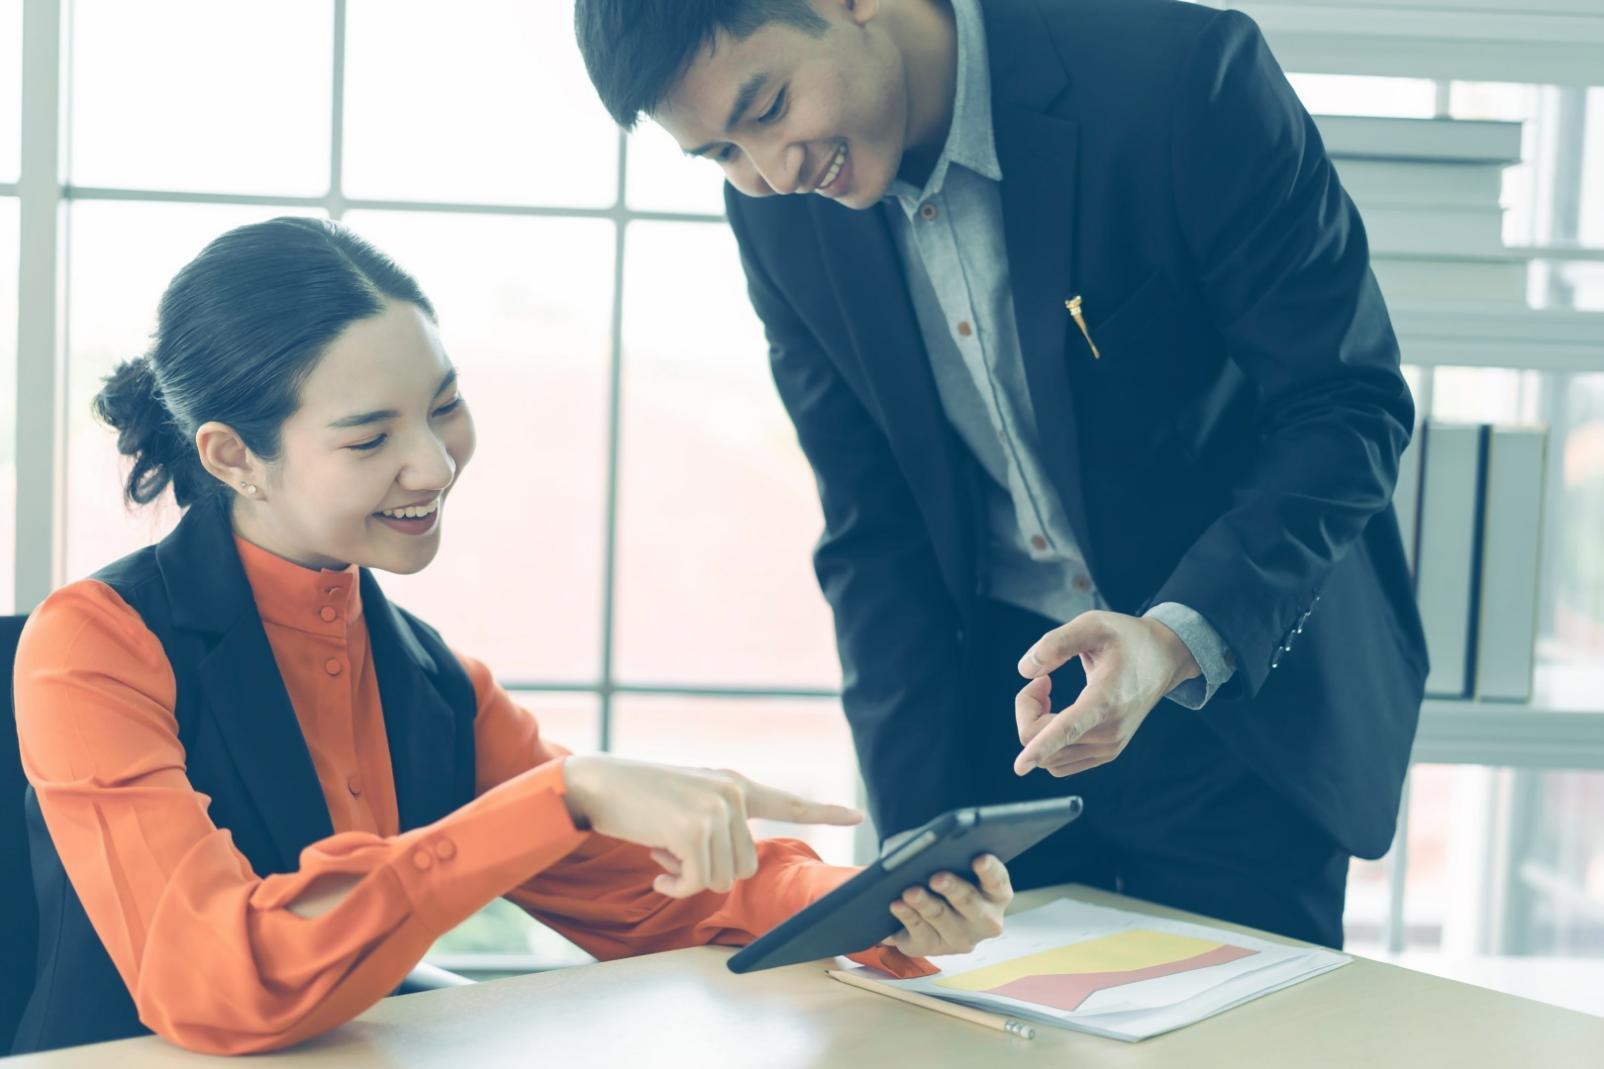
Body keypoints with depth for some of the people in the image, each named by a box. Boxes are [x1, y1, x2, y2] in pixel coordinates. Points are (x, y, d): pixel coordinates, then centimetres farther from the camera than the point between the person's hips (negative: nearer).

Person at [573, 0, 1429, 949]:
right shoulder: (781, 214, -6)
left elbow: (1349, 405, -17)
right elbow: (872, 538, -2)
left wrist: (1182, 638, -31)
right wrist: (921, 834, -8)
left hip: (1245, 693, -3)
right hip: (1004, 690, 4)